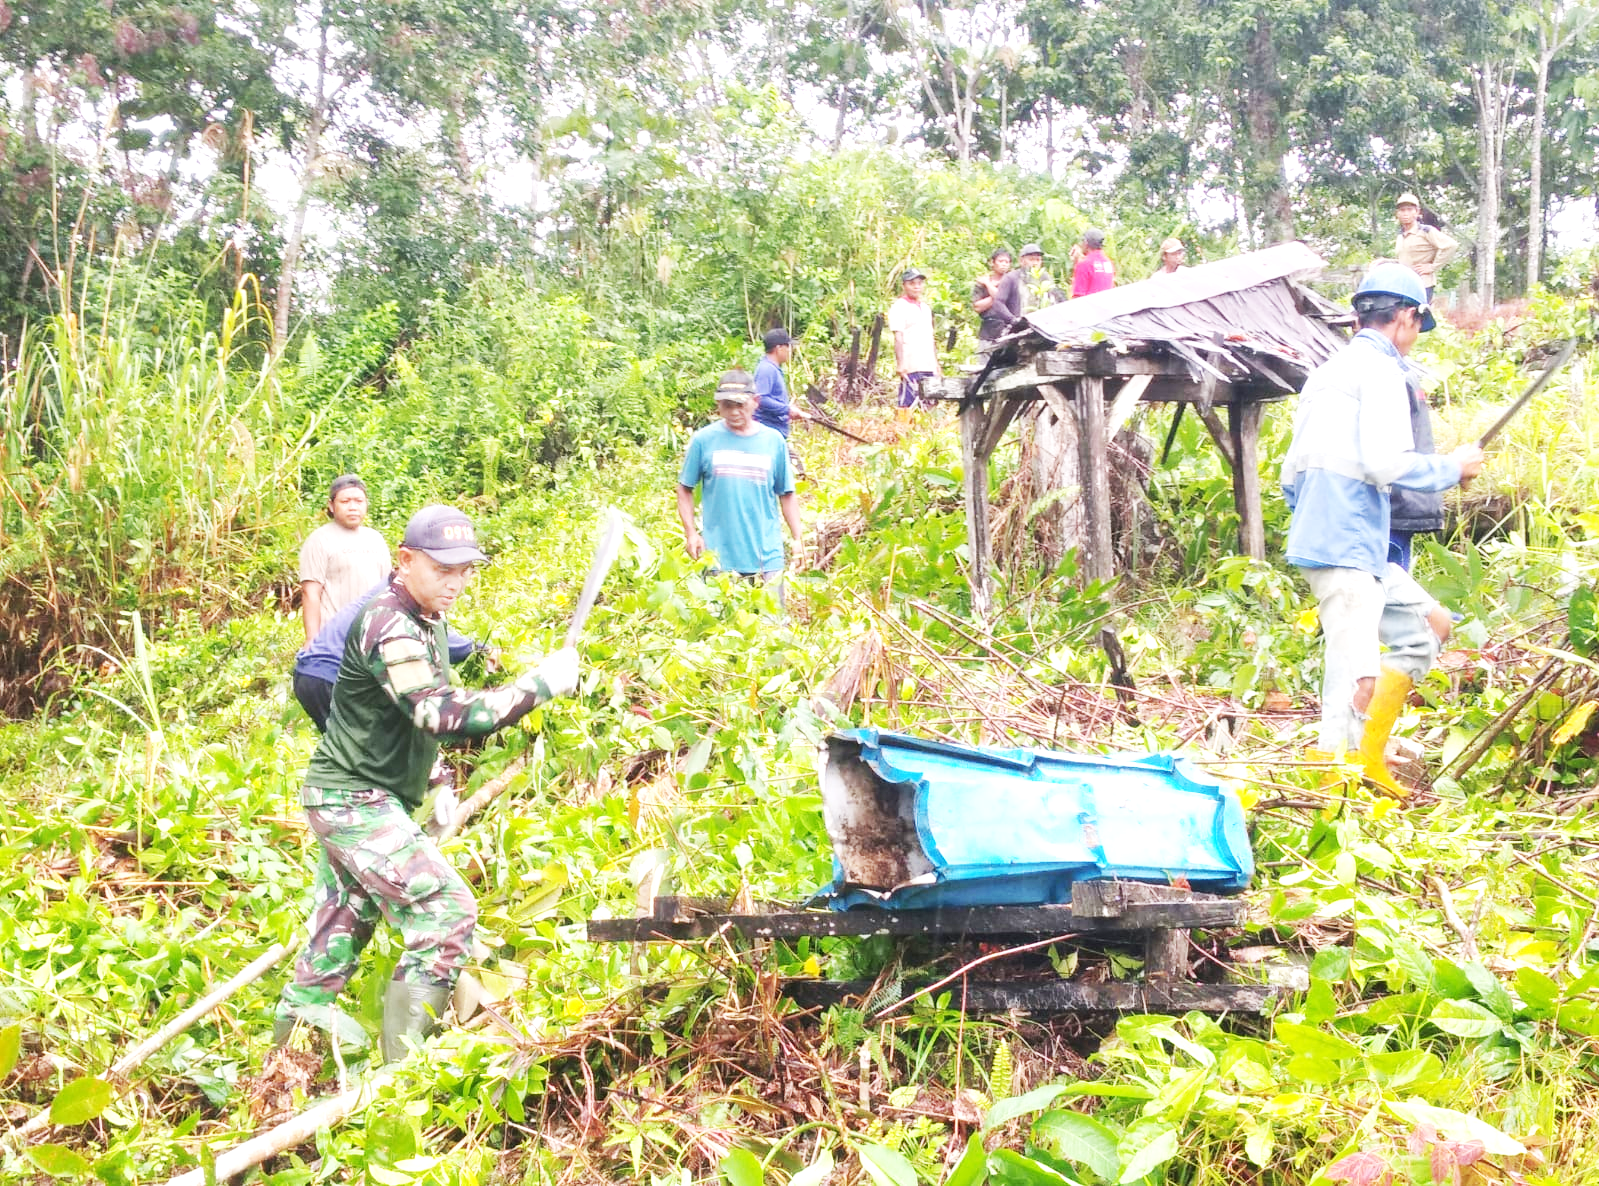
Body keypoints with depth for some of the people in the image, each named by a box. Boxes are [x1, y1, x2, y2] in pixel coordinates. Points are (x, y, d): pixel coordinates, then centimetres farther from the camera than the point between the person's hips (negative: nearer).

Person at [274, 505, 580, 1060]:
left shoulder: (427, 619, 12)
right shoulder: (387, 624, -21)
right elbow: (442, 713, -33)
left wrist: (439, 785, 16)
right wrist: (540, 683, -30)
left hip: (365, 802, 10)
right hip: (352, 800, -10)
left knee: (336, 941, 14)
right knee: (448, 914, -15)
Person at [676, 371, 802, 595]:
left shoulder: (773, 441, 4)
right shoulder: (704, 440, 0)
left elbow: (786, 494, 10)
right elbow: (685, 489, 6)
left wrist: (797, 539, 6)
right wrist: (690, 532, -3)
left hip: (767, 556, 1)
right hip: (719, 557, -1)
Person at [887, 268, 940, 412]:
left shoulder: (926, 308, 20)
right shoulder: (899, 307, -3)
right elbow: (898, 338, -10)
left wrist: (936, 363, 20)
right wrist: (900, 364, -18)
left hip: (929, 366, 7)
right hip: (911, 366, -7)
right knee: (908, 404, -10)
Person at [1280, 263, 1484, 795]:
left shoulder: (1326, 372, 19)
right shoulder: (1379, 369, -8)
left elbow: (1290, 472, 20)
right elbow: (1385, 462, -20)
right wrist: (1452, 467, -4)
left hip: (1317, 537, 10)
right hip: (1348, 549, -10)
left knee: (1425, 625, 17)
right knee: (1357, 680, -9)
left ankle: (1368, 753, 13)